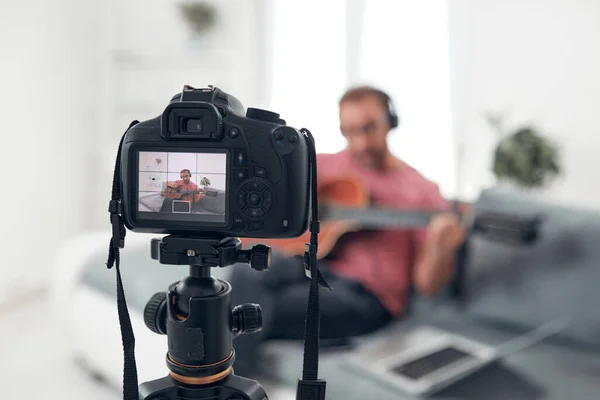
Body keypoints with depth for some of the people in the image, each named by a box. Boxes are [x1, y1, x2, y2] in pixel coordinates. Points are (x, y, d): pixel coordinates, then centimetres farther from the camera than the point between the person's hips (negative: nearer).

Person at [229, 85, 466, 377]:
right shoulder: (324, 164, 12)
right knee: (250, 272, -31)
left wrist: (441, 249, -25)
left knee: (256, 316, -30)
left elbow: (427, 285, -2)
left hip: (366, 293, -3)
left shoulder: (421, 191, 2)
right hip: (310, 265, 4)